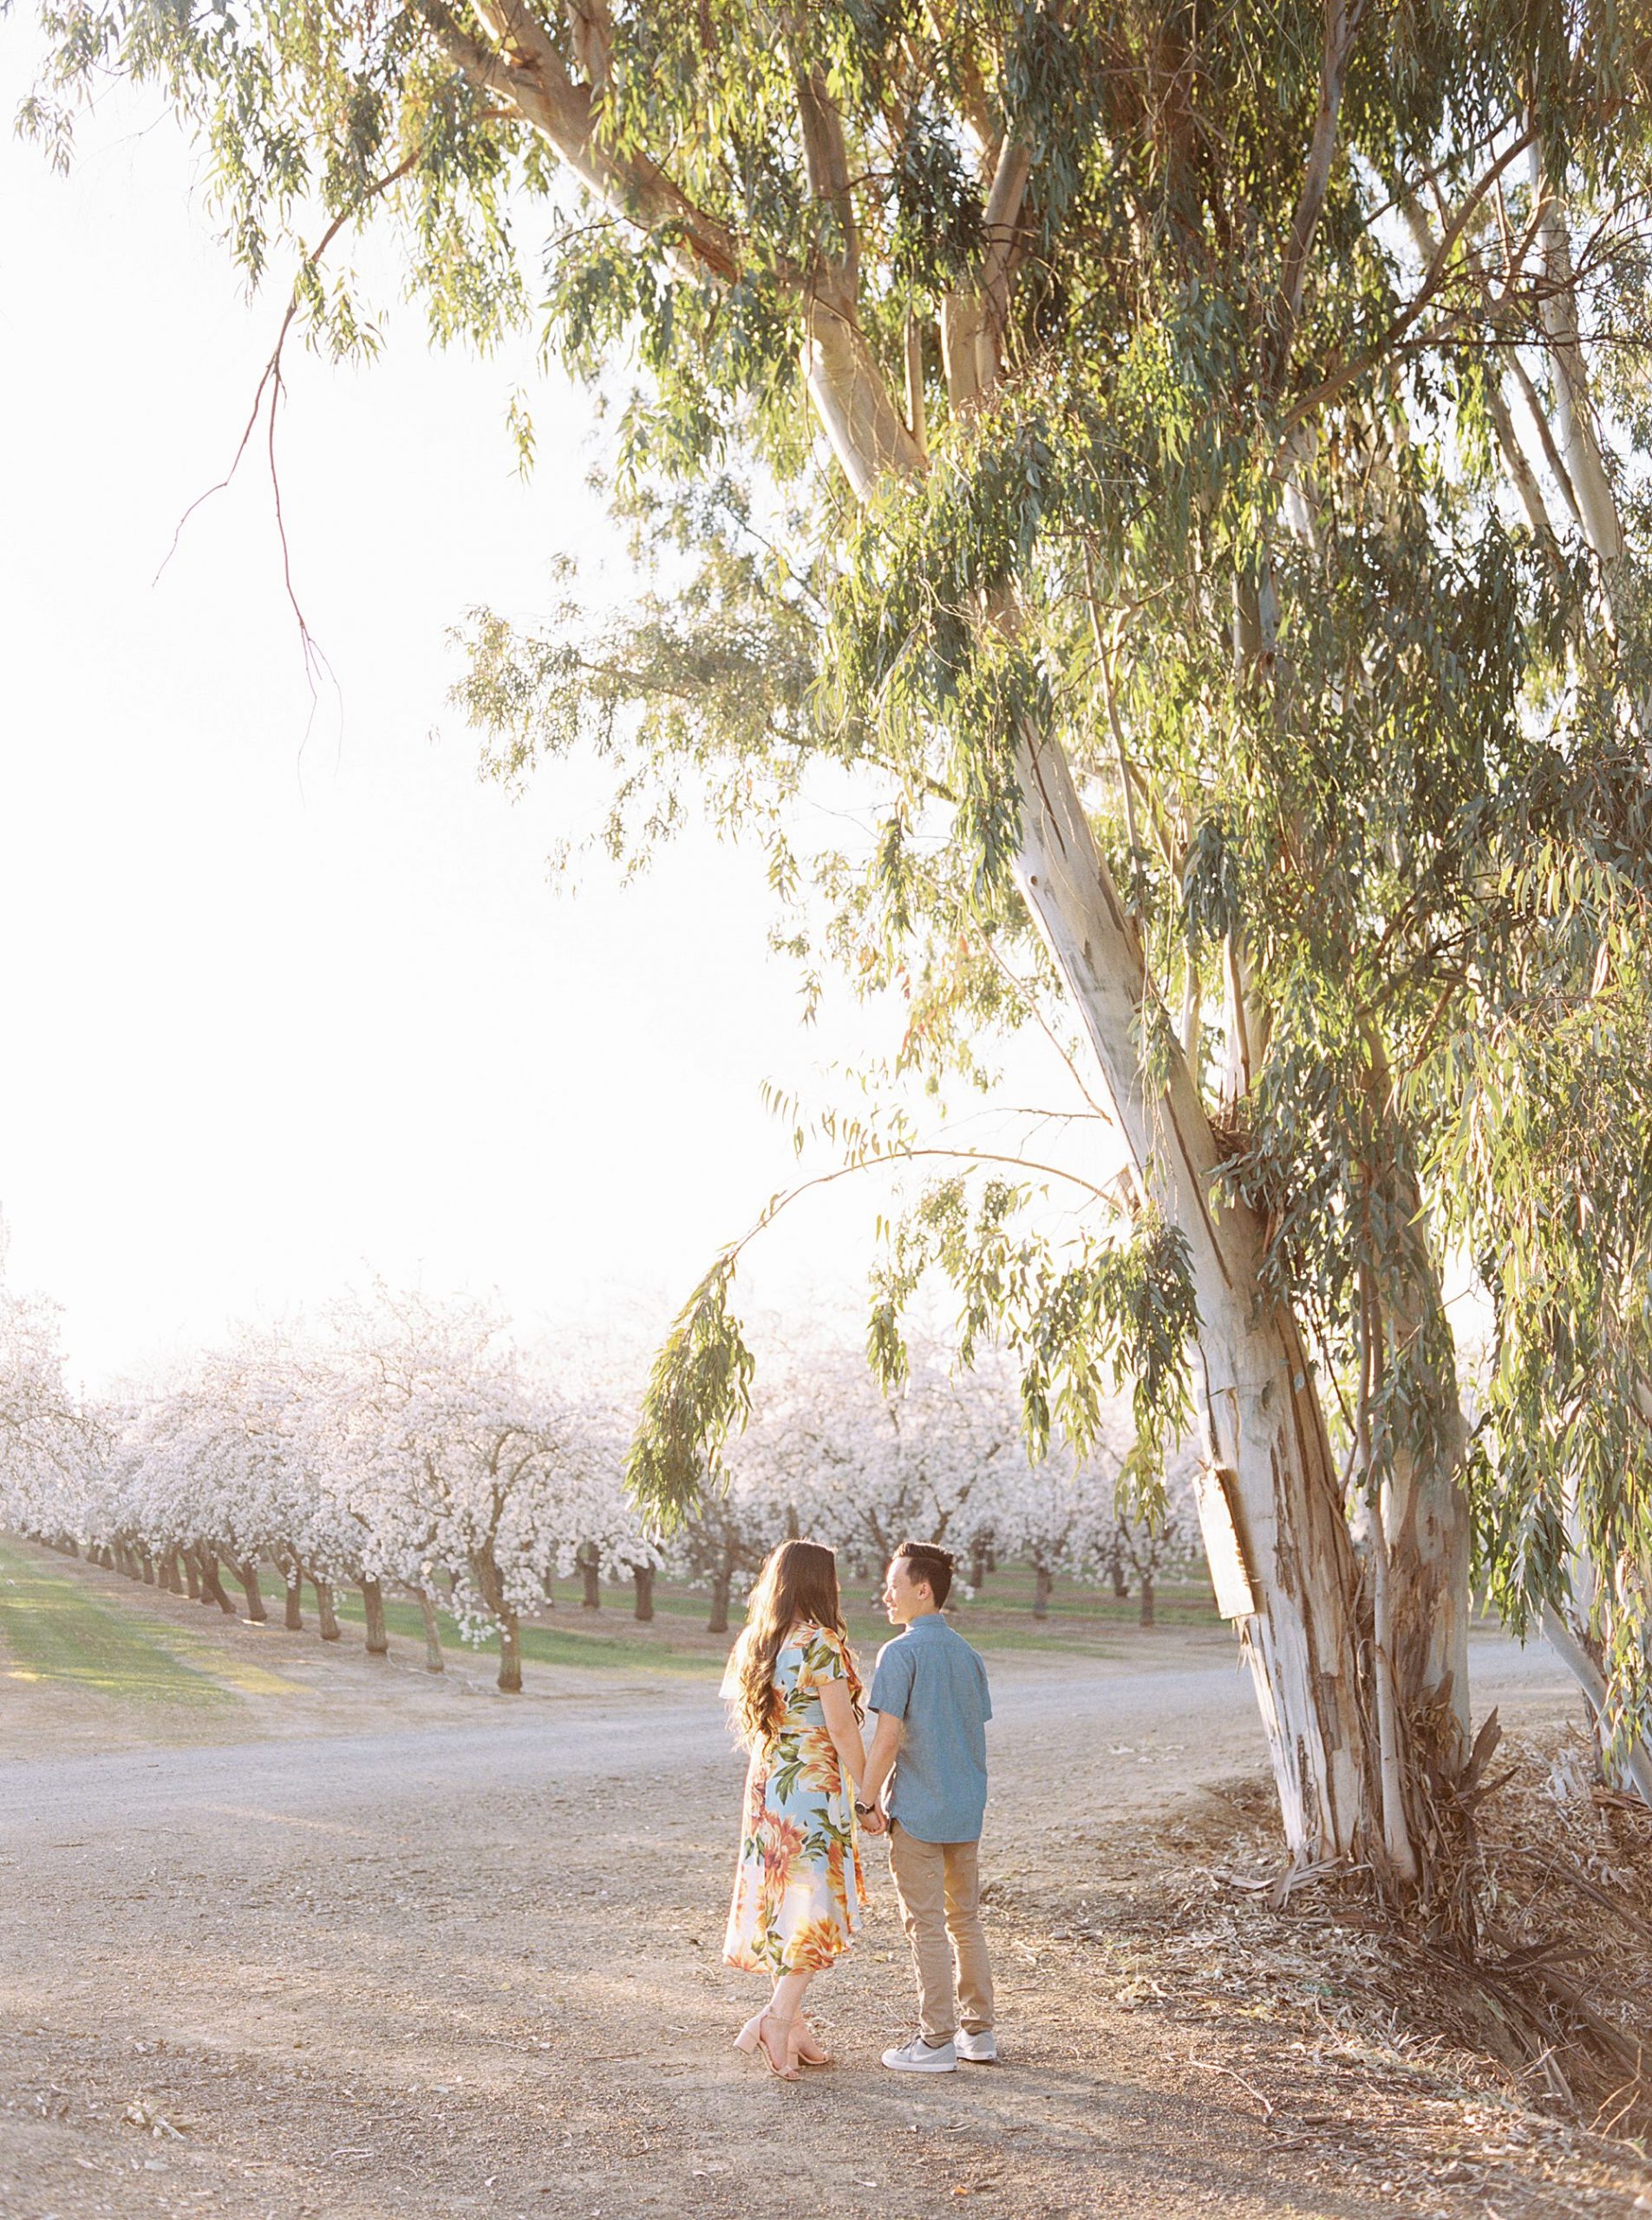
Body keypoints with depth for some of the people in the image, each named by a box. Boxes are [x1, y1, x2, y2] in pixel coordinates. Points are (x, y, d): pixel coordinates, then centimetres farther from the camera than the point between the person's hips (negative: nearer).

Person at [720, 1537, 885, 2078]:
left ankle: (791, 2024, 18)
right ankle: (777, 2020, -9)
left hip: (765, 1784, 8)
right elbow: (842, 1729, -15)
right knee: (819, 1906, 0)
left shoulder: (755, 1642, 7)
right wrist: (868, 1799, -9)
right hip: (814, 1786, -8)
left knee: (780, 1902, 13)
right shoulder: (821, 1644, -15)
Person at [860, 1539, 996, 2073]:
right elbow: (978, 1733, 12)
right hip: (967, 1808, 7)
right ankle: (978, 2031, 21)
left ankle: (936, 2040, 7)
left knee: (926, 1924, 1)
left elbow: (889, 1736, -18)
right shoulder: (969, 1654, 8)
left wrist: (866, 1802, -9)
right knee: (966, 1920, 15)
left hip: (917, 1809, -7)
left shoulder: (900, 1653, -13)